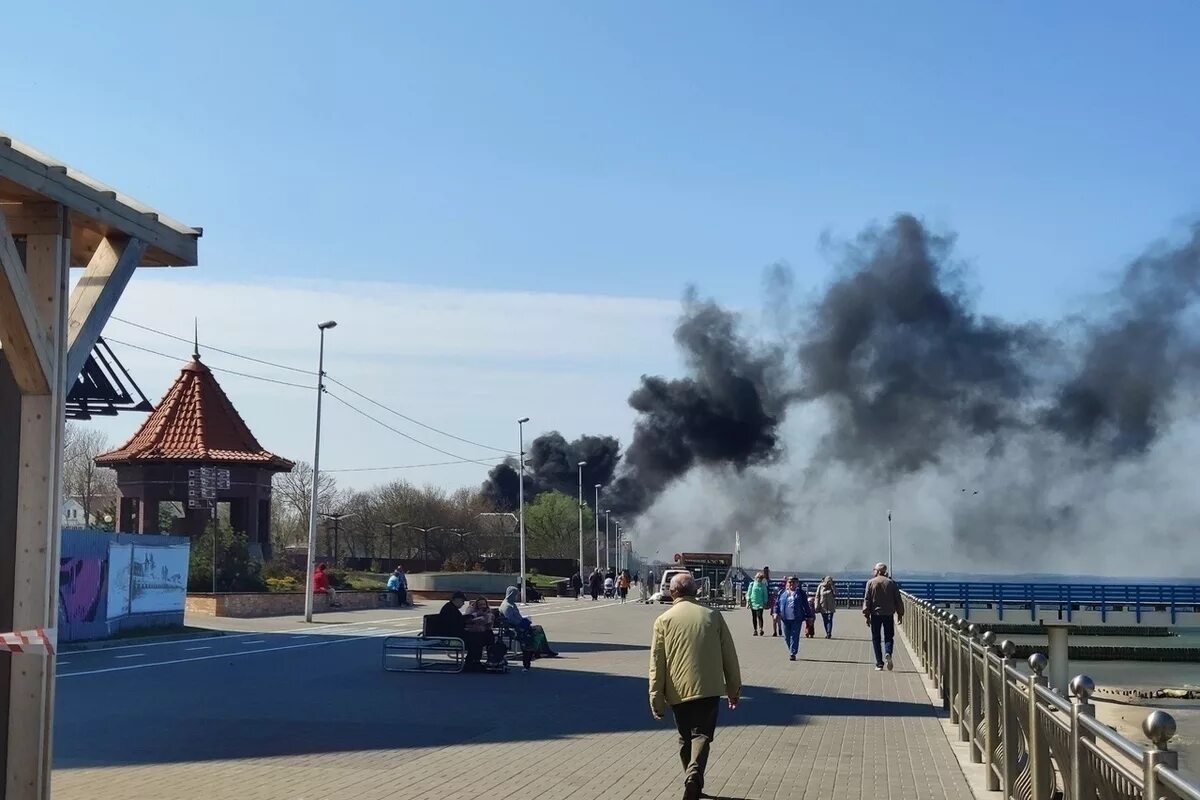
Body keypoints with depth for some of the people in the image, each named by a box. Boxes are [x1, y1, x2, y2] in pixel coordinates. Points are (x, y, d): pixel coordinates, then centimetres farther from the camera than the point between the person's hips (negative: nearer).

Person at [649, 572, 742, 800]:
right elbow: (729, 655, 7)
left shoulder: (664, 621, 0)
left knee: (686, 738, 17)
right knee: (702, 734, -1)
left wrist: (656, 699, 2)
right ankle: (694, 775, -25)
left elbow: (657, 663, -2)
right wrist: (734, 689, 16)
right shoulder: (713, 616, 4)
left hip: (678, 691, 1)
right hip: (708, 688, -1)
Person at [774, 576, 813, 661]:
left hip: (796, 619, -3)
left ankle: (793, 653, -6)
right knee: (787, 637, 7)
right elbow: (777, 603, 11)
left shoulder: (800, 594, 6)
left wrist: (809, 616, 5)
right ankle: (791, 651, 24)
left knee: (794, 636, -7)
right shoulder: (782, 593, 11)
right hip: (785, 619, 3)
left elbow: (806, 606, 7)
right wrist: (776, 612, -2)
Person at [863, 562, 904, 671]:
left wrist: (867, 615, 0)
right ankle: (888, 653, -19)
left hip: (875, 614, -1)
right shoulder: (891, 583, 3)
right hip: (889, 614, 1)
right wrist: (900, 614, 13)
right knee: (889, 637, 10)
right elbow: (898, 600, 5)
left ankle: (879, 664, 3)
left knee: (876, 639, 6)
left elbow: (866, 600, -3)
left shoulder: (871, 583, -1)